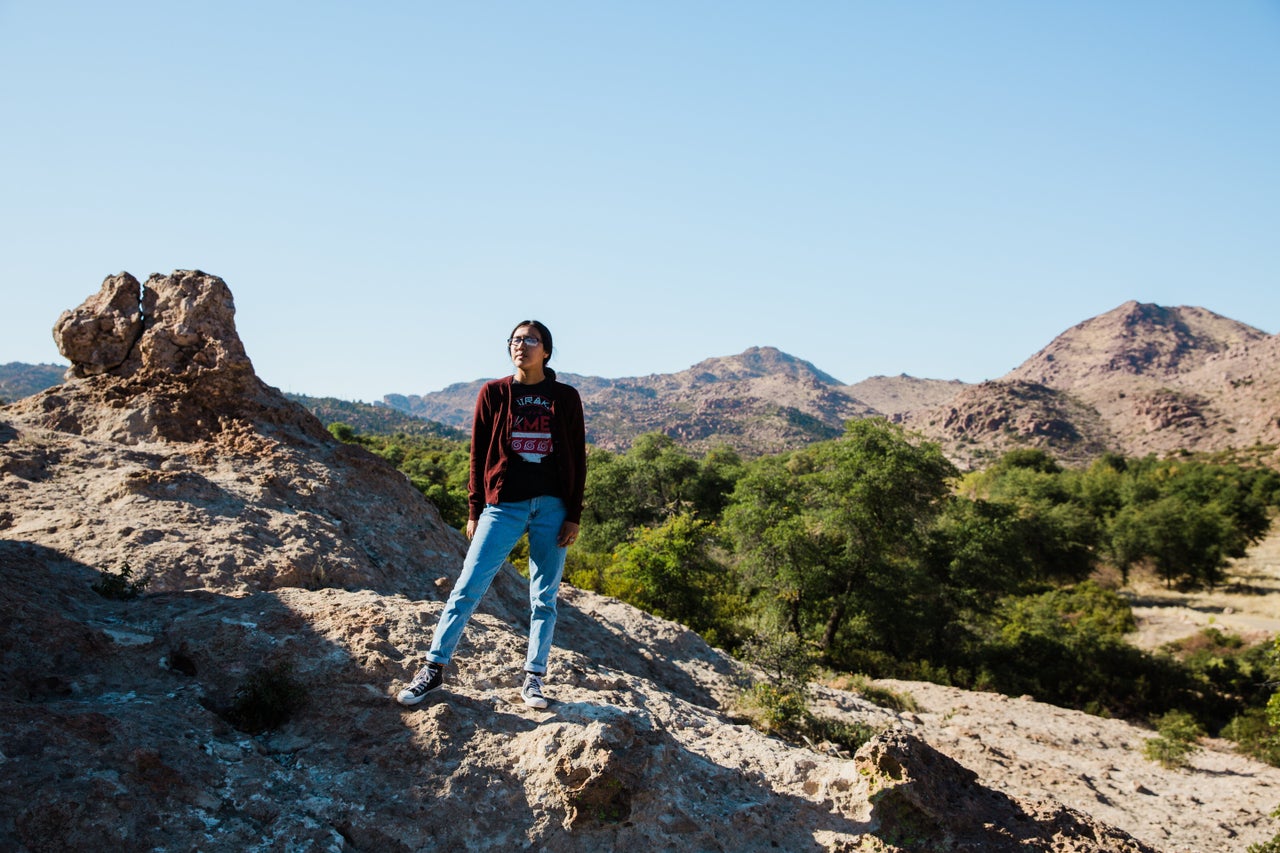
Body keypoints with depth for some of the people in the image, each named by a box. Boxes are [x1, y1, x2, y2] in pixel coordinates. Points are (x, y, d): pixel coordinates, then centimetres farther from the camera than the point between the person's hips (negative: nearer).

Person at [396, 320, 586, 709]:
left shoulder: (566, 397, 4)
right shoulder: (494, 393, 4)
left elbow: (577, 458, 4)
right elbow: (479, 454, 5)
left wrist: (574, 515, -1)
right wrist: (474, 511, 2)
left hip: (553, 507, 1)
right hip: (504, 503, 0)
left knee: (544, 598, 6)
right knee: (468, 587, -4)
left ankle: (534, 678, 16)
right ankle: (434, 667, 7)